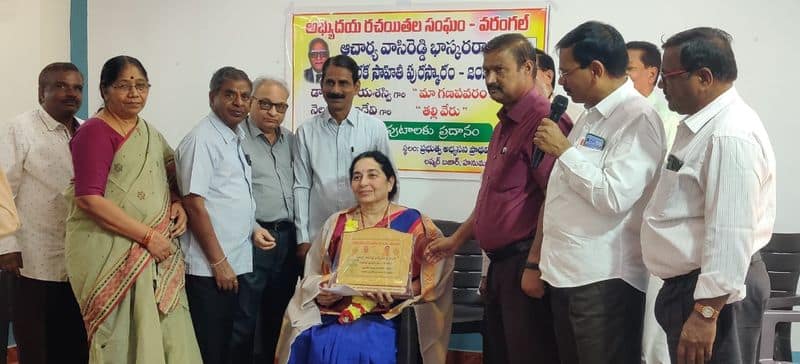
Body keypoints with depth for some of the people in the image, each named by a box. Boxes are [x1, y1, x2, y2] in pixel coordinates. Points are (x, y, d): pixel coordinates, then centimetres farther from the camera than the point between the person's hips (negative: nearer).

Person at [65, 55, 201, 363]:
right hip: (113, 255, -7)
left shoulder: (149, 133, 13)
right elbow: (88, 199, -18)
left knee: (165, 335, 8)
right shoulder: (95, 131, -9)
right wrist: (147, 236, -18)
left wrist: (178, 205, 1)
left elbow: (168, 179, 24)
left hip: (157, 255, 7)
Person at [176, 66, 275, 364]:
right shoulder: (202, 139, -13)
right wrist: (219, 262, -15)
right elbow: (194, 205, -17)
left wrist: (252, 227, 6)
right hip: (210, 267, -8)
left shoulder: (237, 138, 12)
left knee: (243, 340, 14)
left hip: (239, 262, 8)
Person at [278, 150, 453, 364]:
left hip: (383, 316, -2)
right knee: (317, 344, -27)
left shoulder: (413, 222, 6)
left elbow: (431, 277, 1)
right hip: (331, 314, 3)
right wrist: (320, 294, -4)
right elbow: (312, 275, 18)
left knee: (356, 346, -31)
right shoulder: (336, 222, 16)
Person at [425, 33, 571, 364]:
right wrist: (456, 240, 22)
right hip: (500, 263, 10)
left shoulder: (542, 119, -16)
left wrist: (534, 265, -21)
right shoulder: (505, 124, 17)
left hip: (524, 262, -10)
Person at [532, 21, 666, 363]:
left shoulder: (637, 118, -15)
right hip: (567, 271, 9)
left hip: (604, 278, -9)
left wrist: (565, 150, -17)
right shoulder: (592, 115, 14)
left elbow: (614, 197, -25)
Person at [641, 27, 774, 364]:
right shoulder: (702, 124, 11)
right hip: (689, 282, 10)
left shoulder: (731, 134, -22)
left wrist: (706, 312, -26)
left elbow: (730, 233, -26)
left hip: (714, 292, -10)